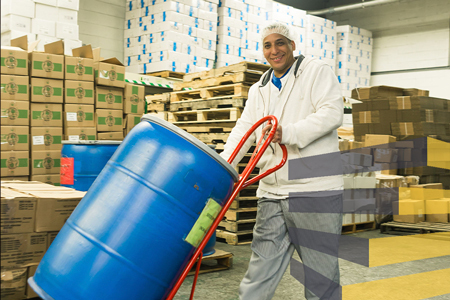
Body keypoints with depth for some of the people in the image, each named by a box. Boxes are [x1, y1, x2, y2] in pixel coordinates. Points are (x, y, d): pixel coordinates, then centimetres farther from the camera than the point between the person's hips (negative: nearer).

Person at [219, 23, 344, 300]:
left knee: (321, 274, 4)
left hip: (315, 189, -5)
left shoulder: (317, 71, 3)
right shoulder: (259, 90, 20)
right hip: (272, 193, 5)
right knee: (260, 273, 7)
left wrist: (289, 133, -24)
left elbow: (332, 112, -11)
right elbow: (242, 133, 15)